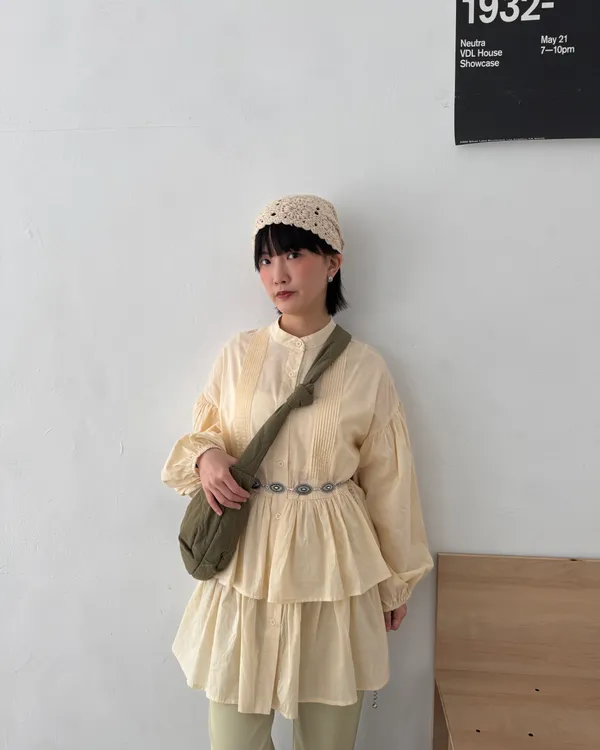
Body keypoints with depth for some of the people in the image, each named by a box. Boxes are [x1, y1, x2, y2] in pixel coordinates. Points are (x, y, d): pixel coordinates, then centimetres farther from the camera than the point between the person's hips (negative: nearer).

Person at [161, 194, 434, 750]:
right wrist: (206, 457, -13)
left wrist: (396, 581, 9)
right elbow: (204, 432, 12)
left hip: (330, 563, -1)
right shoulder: (238, 354, -1)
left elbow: (386, 480, 1)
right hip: (246, 558, 2)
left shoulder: (364, 367, -6)